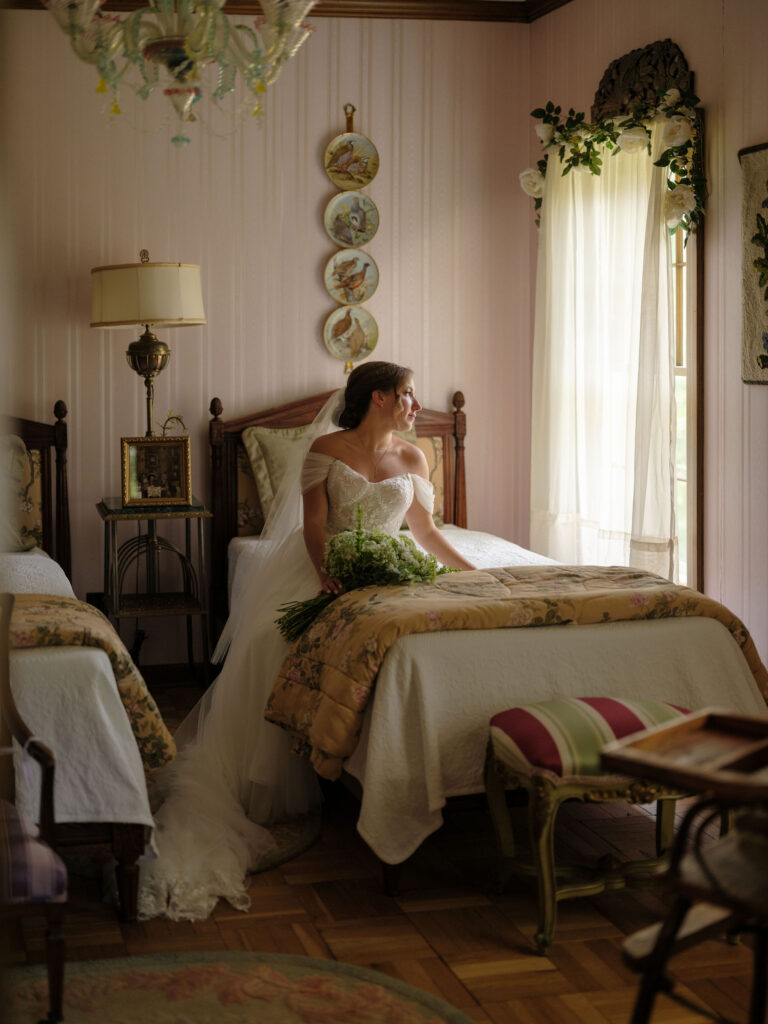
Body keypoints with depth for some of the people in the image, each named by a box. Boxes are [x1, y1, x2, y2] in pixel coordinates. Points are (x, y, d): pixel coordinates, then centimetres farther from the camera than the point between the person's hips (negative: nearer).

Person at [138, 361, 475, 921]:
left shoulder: (412, 459, 13)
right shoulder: (325, 449, 1)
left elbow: (425, 529, 21)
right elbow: (313, 525, -6)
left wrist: (473, 570, 15)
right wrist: (326, 571, -24)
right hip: (319, 567, -2)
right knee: (270, 639, -28)